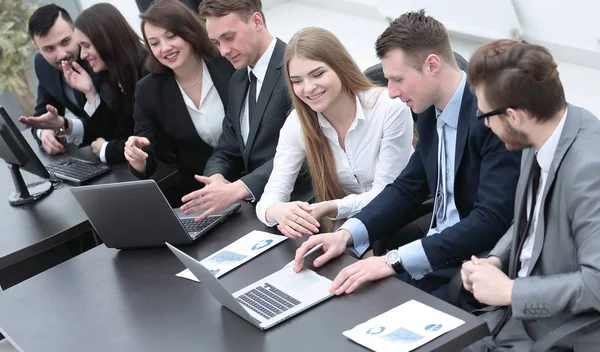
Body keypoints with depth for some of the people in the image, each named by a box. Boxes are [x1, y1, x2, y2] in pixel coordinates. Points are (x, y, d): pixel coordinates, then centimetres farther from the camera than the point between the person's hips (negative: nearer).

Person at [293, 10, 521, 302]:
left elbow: (492, 221, -28)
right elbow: (408, 187, 11)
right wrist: (346, 234, -6)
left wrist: (396, 260, -32)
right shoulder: (430, 113, 3)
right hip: (437, 237, 7)